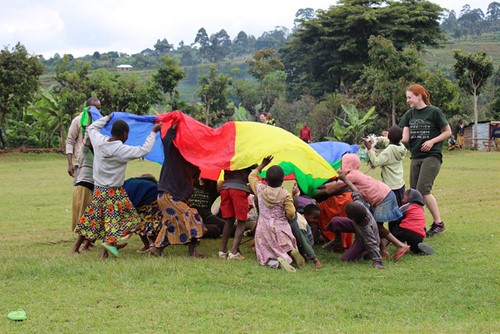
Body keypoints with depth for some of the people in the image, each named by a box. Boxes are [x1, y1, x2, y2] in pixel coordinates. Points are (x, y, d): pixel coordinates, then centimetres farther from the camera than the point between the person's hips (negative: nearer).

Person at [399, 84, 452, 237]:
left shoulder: (434, 112, -6)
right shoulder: (409, 114, 9)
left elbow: (448, 132, -1)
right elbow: (405, 138, 3)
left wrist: (432, 141, -13)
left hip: (431, 156, -6)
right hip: (415, 157, 6)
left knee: (423, 190, -15)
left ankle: (438, 223, -3)